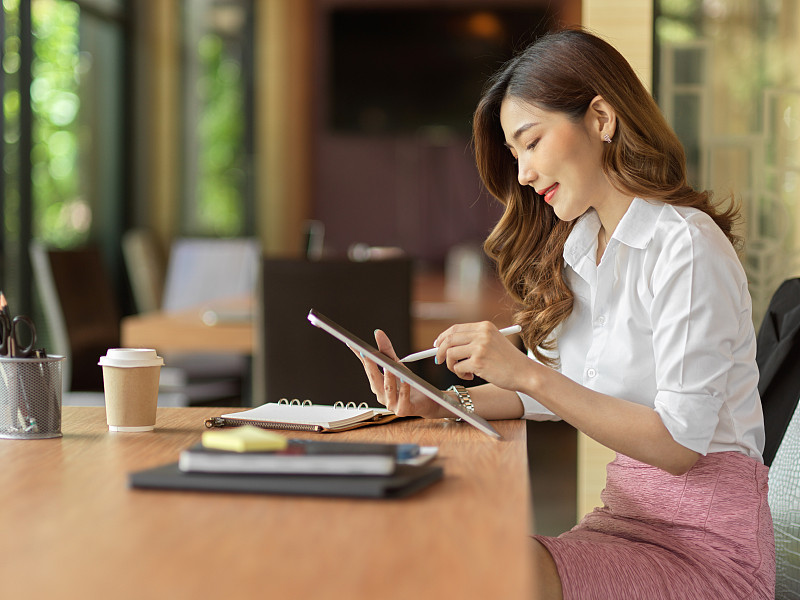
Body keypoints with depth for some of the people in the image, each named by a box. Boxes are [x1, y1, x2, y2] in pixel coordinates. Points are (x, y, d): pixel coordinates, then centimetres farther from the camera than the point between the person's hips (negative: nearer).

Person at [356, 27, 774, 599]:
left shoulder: (686, 246, -14)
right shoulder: (576, 249, 11)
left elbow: (679, 442, -19)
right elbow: (551, 390, 15)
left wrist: (525, 372, -23)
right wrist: (441, 403, -3)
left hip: (708, 544, -7)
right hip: (622, 515, 7)